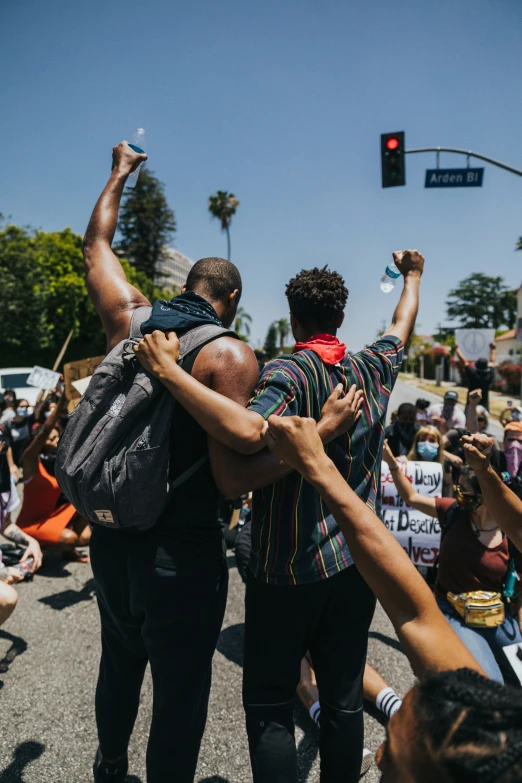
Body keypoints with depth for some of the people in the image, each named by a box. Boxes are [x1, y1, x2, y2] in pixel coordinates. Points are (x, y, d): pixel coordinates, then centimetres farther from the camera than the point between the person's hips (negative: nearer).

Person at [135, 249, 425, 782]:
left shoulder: (289, 373, -17)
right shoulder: (373, 369, 1)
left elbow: (248, 433, -37)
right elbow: (402, 326, 22)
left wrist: (169, 371, -31)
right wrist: (412, 275, 39)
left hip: (288, 568, -5)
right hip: (357, 562, 6)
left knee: (268, 702, 12)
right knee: (343, 699, 18)